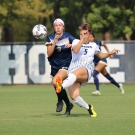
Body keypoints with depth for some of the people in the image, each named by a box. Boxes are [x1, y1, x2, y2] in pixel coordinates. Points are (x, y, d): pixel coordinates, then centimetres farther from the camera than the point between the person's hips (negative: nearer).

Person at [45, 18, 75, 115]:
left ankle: (60, 101, -4)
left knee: (55, 82, -29)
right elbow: (49, 53, -10)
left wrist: (71, 45, -24)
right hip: (55, 66, 4)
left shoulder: (68, 37, -7)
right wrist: (54, 42, -21)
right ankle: (68, 105, 34)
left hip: (66, 65, -4)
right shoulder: (50, 38, -1)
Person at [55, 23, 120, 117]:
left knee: (75, 73, -41)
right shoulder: (76, 42, 14)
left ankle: (61, 86, -65)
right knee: (74, 96, -20)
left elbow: (101, 55, 38)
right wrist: (82, 39, -13)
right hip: (73, 72, 1)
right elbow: (75, 50, -9)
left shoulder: (93, 45, 20)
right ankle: (88, 107, 7)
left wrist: (110, 53, 21)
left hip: (86, 71, -1)